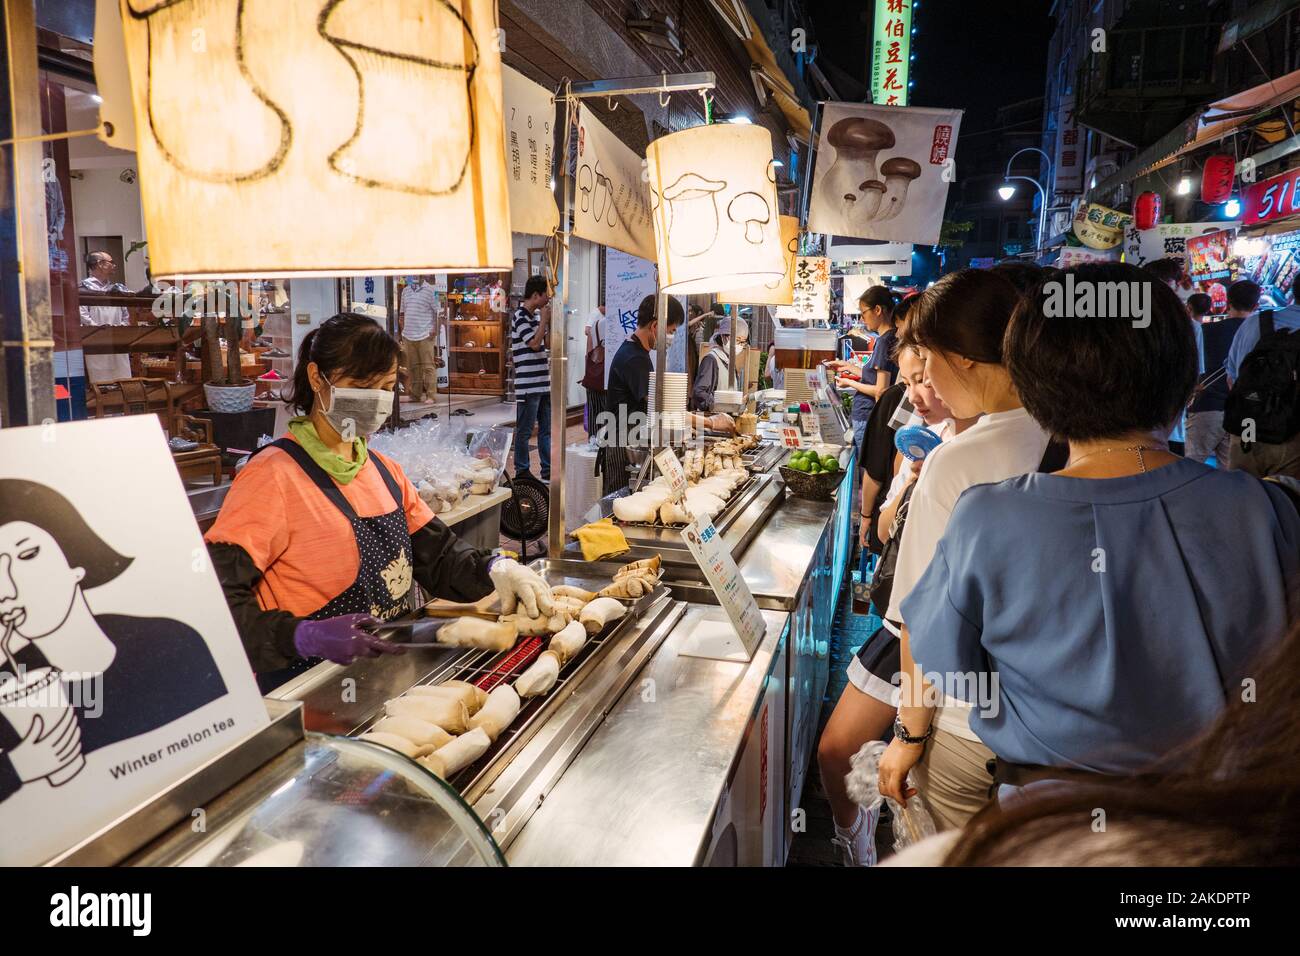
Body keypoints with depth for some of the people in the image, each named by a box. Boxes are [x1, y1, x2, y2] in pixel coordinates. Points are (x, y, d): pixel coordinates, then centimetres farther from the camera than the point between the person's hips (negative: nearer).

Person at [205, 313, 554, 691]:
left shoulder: (384, 470, 12)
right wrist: (306, 637, -32)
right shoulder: (275, 475, -13)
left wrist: (493, 568, -10)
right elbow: (216, 597, -18)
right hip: (303, 686, -4)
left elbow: (436, 554, 10)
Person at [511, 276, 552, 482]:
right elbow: (535, 343, -20)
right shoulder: (520, 316, -12)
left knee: (546, 430, 12)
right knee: (524, 431, 1)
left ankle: (548, 470, 19)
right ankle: (522, 471, 10)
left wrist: (550, 320, 10)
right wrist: (545, 319, -11)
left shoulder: (536, 315, 14)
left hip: (544, 383, 9)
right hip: (528, 385, -9)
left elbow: (547, 341, 24)